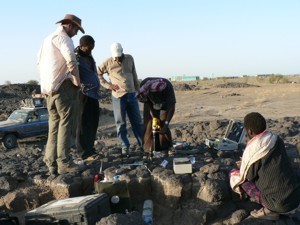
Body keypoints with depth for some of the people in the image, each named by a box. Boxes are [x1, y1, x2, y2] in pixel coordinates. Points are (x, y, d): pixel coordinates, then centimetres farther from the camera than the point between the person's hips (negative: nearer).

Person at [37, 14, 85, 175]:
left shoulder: (48, 39, 23)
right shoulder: (62, 37, -7)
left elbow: (40, 62, 27)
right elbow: (71, 60, -21)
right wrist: (77, 81, -10)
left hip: (48, 88, 9)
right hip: (63, 86, -9)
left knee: (54, 124, 10)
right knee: (65, 124, -6)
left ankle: (52, 163, 10)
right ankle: (63, 162, -7)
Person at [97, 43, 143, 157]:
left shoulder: (129, 59, 7)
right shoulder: (108, 62, -2)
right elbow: (97, 73, 3)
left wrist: (138, 89, 15)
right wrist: (108, 85, -4)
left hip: (132, 94, 3)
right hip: (118, 96, -3)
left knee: (137, 121, 8)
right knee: (120, 123, 1)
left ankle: (142, 144, 17)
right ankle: (125, 147, 10)